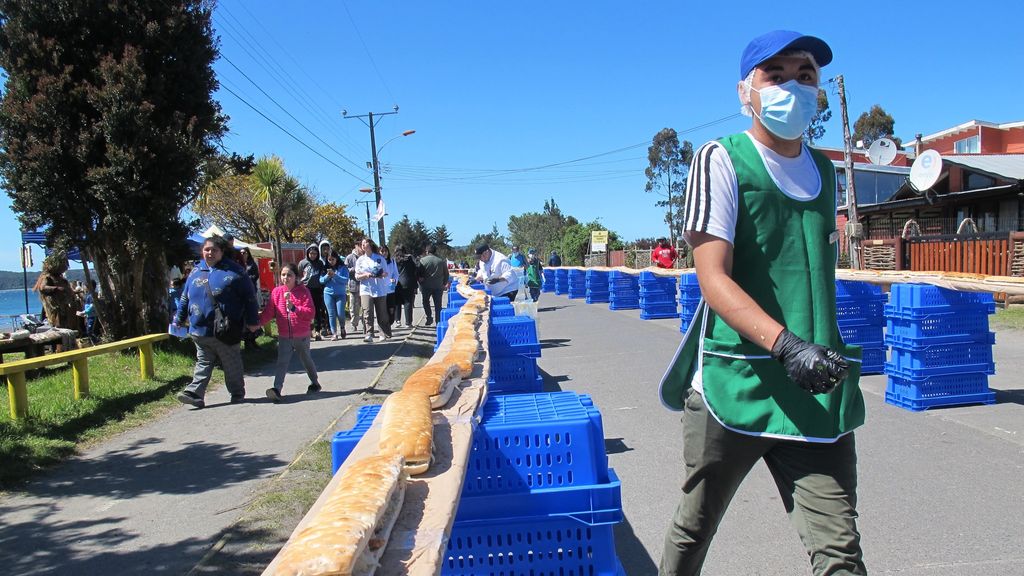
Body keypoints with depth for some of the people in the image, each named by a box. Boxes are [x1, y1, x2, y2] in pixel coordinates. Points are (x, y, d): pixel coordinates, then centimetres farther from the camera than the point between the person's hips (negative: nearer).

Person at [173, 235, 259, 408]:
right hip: (200, 329, 4)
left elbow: (249, 297, -5)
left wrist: (252, 321, -7)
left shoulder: (233, 271, -4)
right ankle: (195, 393, 3)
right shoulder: (196, 271, 11)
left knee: (232, 364, 8)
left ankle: (237, 393, 21)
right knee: (203, 363, 7)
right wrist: (178, 320, 17)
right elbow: (185, 298, 17)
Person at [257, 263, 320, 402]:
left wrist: (294, 307, -27)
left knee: (306, 360, 17)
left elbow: (310, 313, -15)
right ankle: (277, 389, -17)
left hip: (302, 336, -1)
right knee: (282, 362, -9)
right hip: (284, 336, 1)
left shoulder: (303, 291, -9)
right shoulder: (276, 292, -1)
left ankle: (315, 383, 37)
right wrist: (257, 322, -15)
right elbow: (269, 312, -1)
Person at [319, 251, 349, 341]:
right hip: (328, 293, 2)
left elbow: (345, 280, -11)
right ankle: (334, 333, 5)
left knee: (340, 313, -8)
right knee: (331, 314, 0)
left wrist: (334, 275, -18)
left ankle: (342, 328, 20)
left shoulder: (343, 268, -1)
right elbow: (321, 280, 4)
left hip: (340, 294, -2)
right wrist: (327, 276, -15)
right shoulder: (326, 268, 7)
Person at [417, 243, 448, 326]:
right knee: (438, 304, 9)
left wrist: (420, 279, 12)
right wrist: (444, 283, 18)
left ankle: (429, 317, 3)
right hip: (438, 286, 2)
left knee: (426, 301, 18)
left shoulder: (423, 260, -6)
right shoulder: (442, 260, 1)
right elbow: (446, 273, 8)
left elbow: (418, 273, -3)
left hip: (426, 285, -2)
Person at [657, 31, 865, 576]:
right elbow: (713, 279, -14)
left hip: (819, 388, 5)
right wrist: (786, 344, -27)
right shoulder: (721, 159, -4)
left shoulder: (824, 170, 15)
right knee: (694, 529, 12)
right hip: (733, 382, -4)